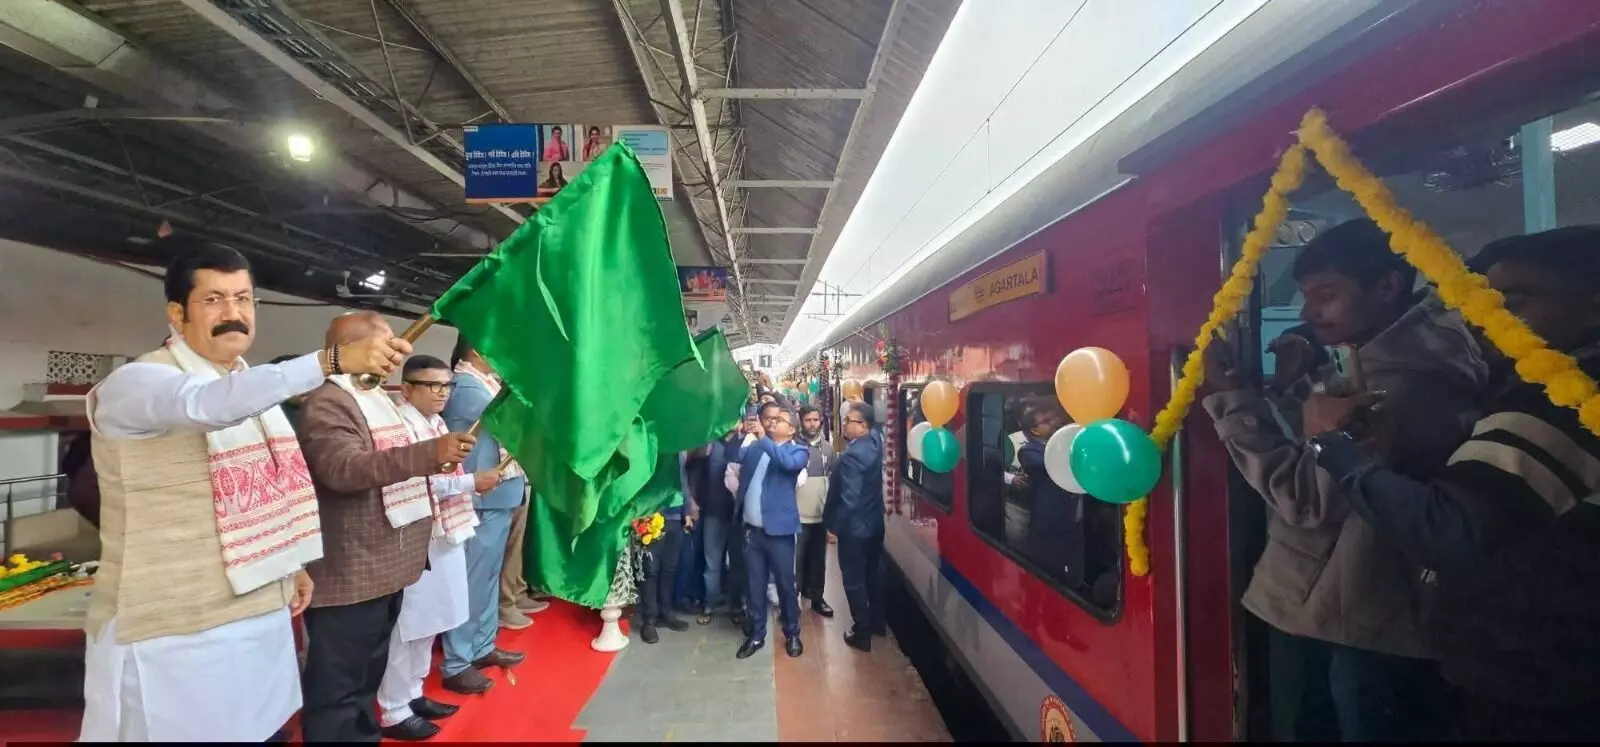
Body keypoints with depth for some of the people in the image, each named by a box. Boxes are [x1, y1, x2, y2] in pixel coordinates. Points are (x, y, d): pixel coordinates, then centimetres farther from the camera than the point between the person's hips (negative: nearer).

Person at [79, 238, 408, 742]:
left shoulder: (249, 385, 10)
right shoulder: (136, 383, -15)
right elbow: (211, 405, -38)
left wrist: (290, 564, 16)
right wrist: (334, 360, -46)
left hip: (259, 614, 7)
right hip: (173, 632, -7)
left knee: (258, 729, 15)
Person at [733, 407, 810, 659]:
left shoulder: (798, 451, -3)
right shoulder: (754, 447, 12)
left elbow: (788, 462, -24)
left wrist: (763, 439, -21)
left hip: (779, 529, -4)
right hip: (751, 528, 4)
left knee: (786, 585, 7)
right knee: (754, 586, 12)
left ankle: (792, 634, 25)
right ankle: (756, 634, 27)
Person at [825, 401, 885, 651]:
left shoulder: (852, 455, -27)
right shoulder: (875, 440, -3)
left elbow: (849, 498, -27)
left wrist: (834, 526, -17)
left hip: (854, 527, -9)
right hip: (875, 522, 9)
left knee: (855, 581, 4)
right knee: (874, 574, 21)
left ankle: (862, 633, 14)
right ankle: (878, 622, 35)